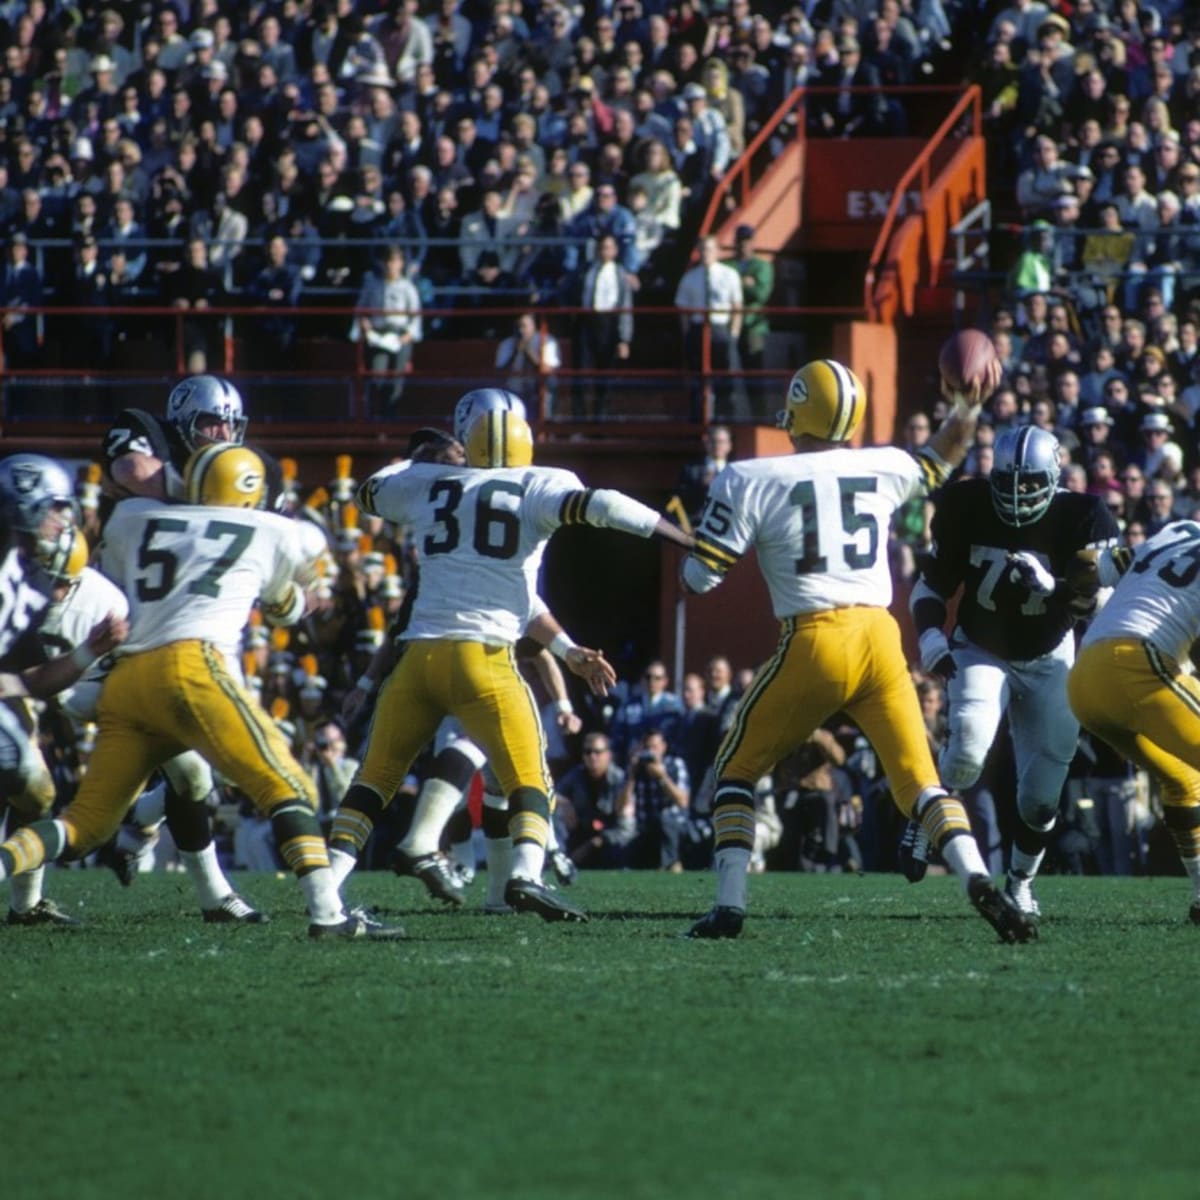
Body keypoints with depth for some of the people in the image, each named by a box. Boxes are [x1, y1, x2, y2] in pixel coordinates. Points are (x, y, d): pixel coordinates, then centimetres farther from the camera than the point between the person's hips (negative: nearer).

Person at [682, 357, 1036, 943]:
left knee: (736, 769, 15)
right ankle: (977, 878, -17)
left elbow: (699, 576, 0)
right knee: (918, 779, 6)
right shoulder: (882, 470, 10)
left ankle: (729, 904, 6)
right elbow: (942, 456, 31)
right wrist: (968, 406, 41)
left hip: (814, 643, -3)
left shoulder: (751, 482, -2)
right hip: (881, 638, 3)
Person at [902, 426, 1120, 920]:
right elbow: (931, 587, -5)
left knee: (1041, 792, -1)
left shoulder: (1081, 518, -20)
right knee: (969, 752, -29)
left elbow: (1097, 604, -25)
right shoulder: (968, 509, -15)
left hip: (1048, 661, 1)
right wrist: (933, 642, -21)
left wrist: (1048, 584, -42)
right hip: (981, 652, -1)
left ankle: (1021, 882, 26)